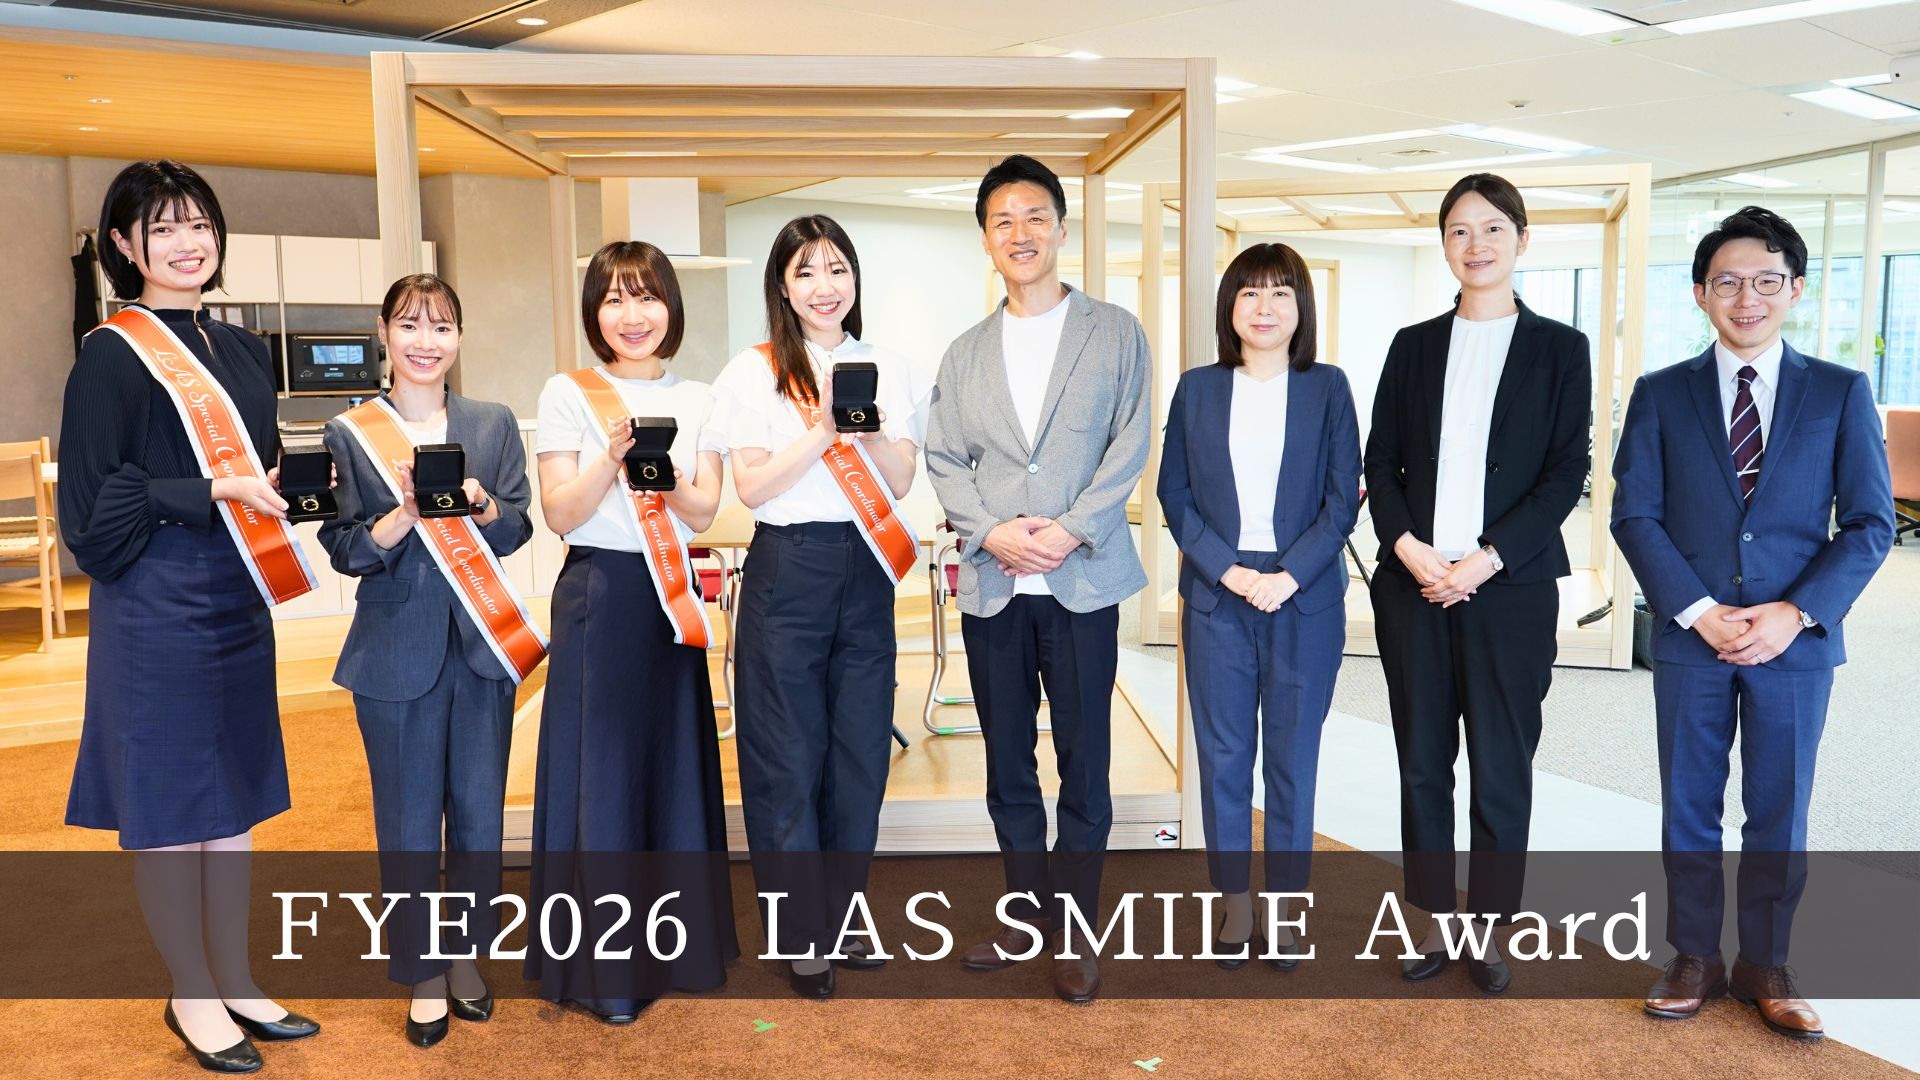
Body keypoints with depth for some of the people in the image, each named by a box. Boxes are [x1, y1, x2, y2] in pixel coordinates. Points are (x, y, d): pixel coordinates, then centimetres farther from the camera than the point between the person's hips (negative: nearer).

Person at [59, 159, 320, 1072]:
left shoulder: (240, 350, 12)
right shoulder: (112, 356, -8)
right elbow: (94, 500, -12)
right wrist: (210, 492, -21)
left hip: (238, 603, 7)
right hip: (156, 611, -7)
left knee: (232, 796, 13)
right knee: (169, 801, 4)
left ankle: (233, 981, 26)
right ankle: (193, 996, 20)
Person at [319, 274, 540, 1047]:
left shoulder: (493, 424, 5)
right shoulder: (350, 434, 0)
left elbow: (518, 528, 1)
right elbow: (345, 550, -5)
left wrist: (477, 501, -19)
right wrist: (405, 514, -22)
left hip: (484, 642, 2)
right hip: (397, 650, -2)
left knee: (479, 811, 11)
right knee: (409, 822, 7)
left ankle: (466, 955, 30)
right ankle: (424, 974, 24)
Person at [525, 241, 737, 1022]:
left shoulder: (696, 399, 7)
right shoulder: (567, 394, -1)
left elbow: (703, 512, 0)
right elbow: (559, 513, -7)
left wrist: (667, 479, -21)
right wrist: (612, 457, -22)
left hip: (671, 592, 3)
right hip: (598, 595, -3)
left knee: (675, 761, 8)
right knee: (602, 769, -1)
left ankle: (680, 943, 23)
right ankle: (606, 967, 11)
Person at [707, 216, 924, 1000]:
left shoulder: (887, 370, 9)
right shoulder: (753, 373, 0)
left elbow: (900, 482, 2)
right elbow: (752, 488, -7)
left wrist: (867, 426, -15)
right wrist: (822, 431, -18)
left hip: (866, 572, 3)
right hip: (788, 570, -3)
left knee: (860, 750, 8)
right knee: (789, 757, 2)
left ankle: (841, 920, 25)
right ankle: (801, 937, 17)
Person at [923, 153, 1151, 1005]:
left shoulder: (1114, 333, 5)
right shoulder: (965, 354, 14)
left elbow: (1129, 447, -2)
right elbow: (944, 460, 6)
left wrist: (1071, 529, -14)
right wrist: (992, 531, -11)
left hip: (1082, 578, -3)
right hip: (991, 582, 3)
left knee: (1083, 759, 2)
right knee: (1006, 760, 11)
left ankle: (1073, 929, 16)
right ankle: (1027, 911, 26)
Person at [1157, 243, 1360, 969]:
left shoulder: (1327, 388, 4)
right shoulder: (1197, 389, 6)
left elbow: (1343, 496, 0)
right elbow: (1174, 494, 3)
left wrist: (1290, 575, -12)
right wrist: (1226, 570, -10)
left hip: (1304, 600, -1)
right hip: (1216, 596, 1)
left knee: (1292, 759, 6)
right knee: (1223, 757, 6)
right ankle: (1234, 903, 19)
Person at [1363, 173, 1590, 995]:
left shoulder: (1558, 348, 4)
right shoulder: (1413, 346, 10)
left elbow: (1566, 473, -3)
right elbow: (1380, 464, 7)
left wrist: (1485, 561, -13)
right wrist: (1409, 547, -10)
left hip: (1510, 590, -2)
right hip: (1412, 585, 2)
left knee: (1501, 768, 4)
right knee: (1422, 763, 8)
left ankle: (1489, 929, 21)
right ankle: (1437, 922, 23)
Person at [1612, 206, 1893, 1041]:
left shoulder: (1840, 393, 3)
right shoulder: (1660, 394, 2)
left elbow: (1870, 522, -1)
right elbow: (1635, 516, -3)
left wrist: (1797, 613, -13)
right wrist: (1700, 612, -13)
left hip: (1796, 640, 0)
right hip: (1691, 637, 0)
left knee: (1779, 815, 10)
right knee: (1689, 808, 10)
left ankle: (1764, 966, 27)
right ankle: (1695, 959, 25)